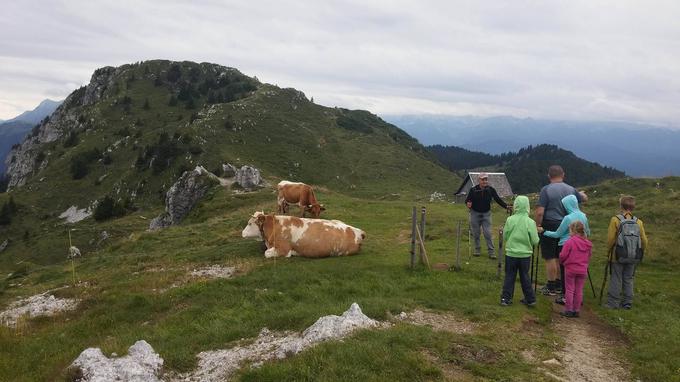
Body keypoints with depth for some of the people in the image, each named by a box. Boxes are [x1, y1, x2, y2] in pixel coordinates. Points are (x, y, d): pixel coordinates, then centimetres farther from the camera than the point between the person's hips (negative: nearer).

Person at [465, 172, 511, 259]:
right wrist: (468, 204, -28)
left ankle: (491, 252, -1)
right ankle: (477, 250, 22)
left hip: (486, 214, 0)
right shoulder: (473, 190, -9)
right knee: (476, 233, 7)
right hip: (475, 214, 0)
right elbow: (467, 200, -4)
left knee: (488, 233, -5)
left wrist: (506, 206, -14)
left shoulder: (491, 190, -5)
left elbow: (498, 199, -3)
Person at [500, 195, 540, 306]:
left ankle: (506, 298, 12)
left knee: (509, 276, 11)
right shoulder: (530, 222, -11)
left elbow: (505, 237, -1)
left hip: (511, 253, 0)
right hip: (525, 254, 1)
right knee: (525, 276, 15)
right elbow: (535, 241, -8)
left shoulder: (510, 220, -10)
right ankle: (530, 299, 22)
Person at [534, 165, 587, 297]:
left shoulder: (546, 190, -12)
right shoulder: (571, 190, 4)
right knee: (561, 257, 17)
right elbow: (585, 199, 24)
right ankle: (559, 284, 27)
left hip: (550, 227, -5)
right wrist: (582, 193, 46)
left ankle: (551, 287, 8)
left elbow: (540, 212, -17)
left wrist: (537, 226, -6)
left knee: (550, 258, 2)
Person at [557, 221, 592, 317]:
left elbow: (563, 256, -14)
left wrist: (562, 262, 6)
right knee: (579, 290, 11)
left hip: (570, 269, -5)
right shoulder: (588, 244, 2)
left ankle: (569, 310, 7)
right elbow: (589, 256, 12)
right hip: (582, 270, 5)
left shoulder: (569, 242, -17)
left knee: (569, 290, 5)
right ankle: (576, 310, 16)